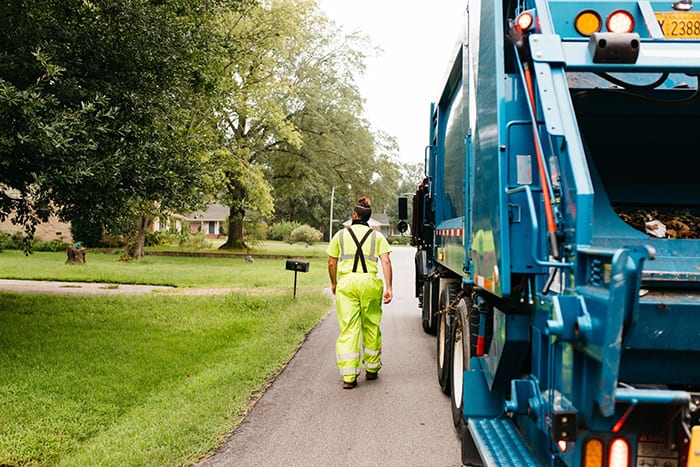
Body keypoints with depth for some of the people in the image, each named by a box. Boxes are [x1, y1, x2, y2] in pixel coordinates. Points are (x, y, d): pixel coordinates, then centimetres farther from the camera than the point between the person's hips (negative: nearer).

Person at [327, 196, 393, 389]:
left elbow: (332, 263, 13)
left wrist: (334, 283, 27)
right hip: (369, 281, 0)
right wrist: (388, 287, -3)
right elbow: (386, 261, -1)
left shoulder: (341, 234, 12)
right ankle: (372, 369, 25)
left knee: (348, 328, -1)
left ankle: (349, 376, -5)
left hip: (346, 281, 0)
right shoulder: (377, 236, 11)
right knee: (371, 326, 13)